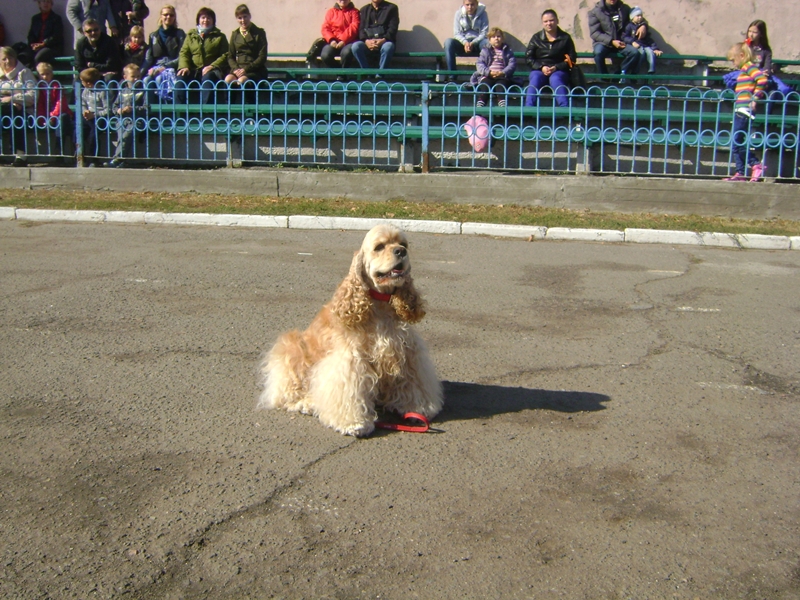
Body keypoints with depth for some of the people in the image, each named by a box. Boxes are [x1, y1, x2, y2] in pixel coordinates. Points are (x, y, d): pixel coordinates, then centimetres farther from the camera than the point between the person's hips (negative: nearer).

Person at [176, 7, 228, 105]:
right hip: (193, 70, 2)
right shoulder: (191, 35, 22)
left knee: (208, 78, -38)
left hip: (210, 70, -2)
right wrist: (184, 66, -9)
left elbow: (225, 55, 3)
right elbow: (184, 53, 13)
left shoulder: (220, 37, 15)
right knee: (181, 77, -29)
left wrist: (212, 66, -14)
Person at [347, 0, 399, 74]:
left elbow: (393, 28, 0)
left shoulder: (391, 8, 11)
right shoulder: (364, 9, 19)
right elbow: (361, 28, 7)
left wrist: (383, 40, -20)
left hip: (385, 42, -2)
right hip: (368, 43, 2)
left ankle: (380, 76, -30)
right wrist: (366, 41, -15)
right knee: (355, 46, -29)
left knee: (388, 47, -38)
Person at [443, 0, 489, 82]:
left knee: (488, 43, -35)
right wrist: (465, 42, -24)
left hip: (477, 42, -1)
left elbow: (484, 33, -8)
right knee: (448, 42, -29)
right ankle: (451, 76, -33)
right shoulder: (459, 13, 0)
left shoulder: (483, 14, -3)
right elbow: (457, 33, -4)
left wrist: (472, 43, -24)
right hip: (463, 43, 1)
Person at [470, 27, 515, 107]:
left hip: (502, 77, 0)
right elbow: (479, 64, 6)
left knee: (501, 86, -33)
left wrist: (503, 72, -14)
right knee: (485, 86, -31)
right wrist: (489, 72, -14)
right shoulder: (485, 51, 20)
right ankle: (480, 106, -46)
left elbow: (512, 64, 6)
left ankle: (503, 105, -50)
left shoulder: (508, 51, 20)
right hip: (487, 77, 0)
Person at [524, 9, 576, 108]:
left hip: (559, 71, -1)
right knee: (535, 78, -33)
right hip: (539, 70, 1)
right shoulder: (536, 38, 12)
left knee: (555, 78, -36)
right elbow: (528, 58, 7)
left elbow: (572, 59, 5)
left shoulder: (565, 38, 9)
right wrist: (541, 67, -11)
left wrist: (556, 67, -12)